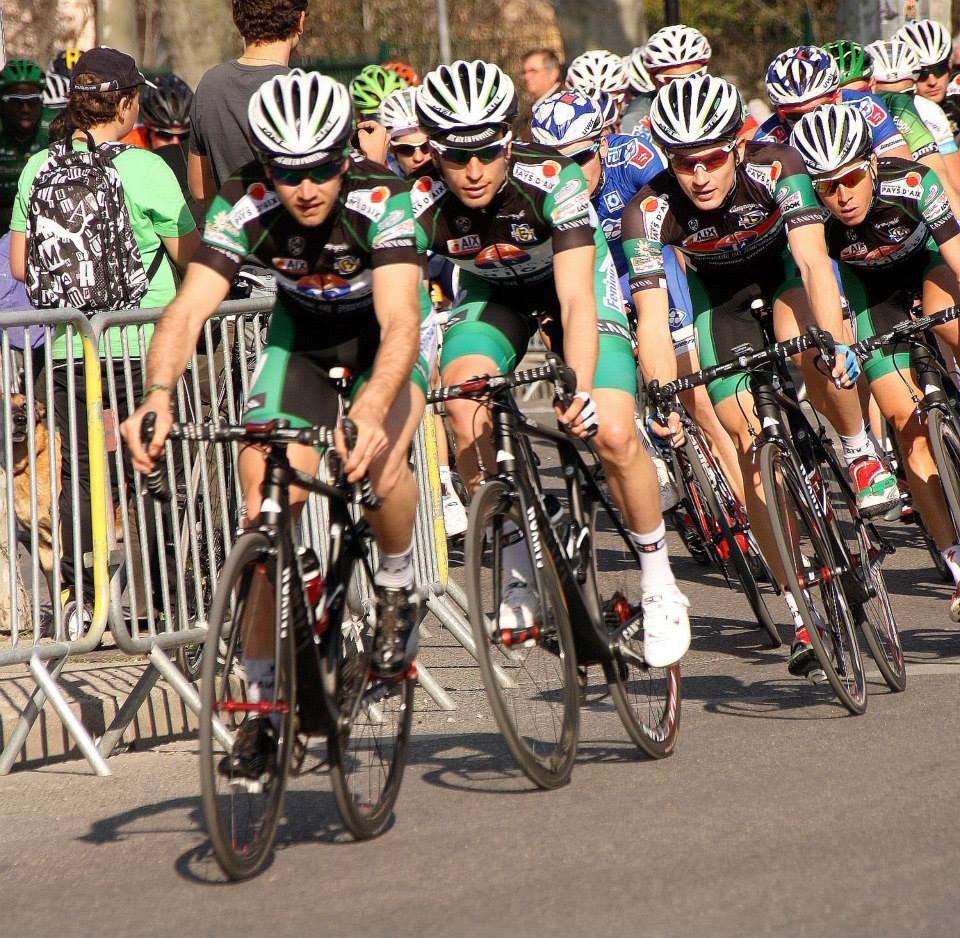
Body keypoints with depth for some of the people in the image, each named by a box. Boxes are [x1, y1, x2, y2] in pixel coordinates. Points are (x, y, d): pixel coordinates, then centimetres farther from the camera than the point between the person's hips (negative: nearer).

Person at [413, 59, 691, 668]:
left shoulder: (550, 180, -35)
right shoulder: (423, 205, -29)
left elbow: (576, 303, -41)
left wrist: (580, 390, -56)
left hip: (574, 281, -2)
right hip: (491, 295, 2)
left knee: (613, 435, -20)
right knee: (467, 408, -28)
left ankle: (659, 584, 4)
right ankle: (519, 571, -9)